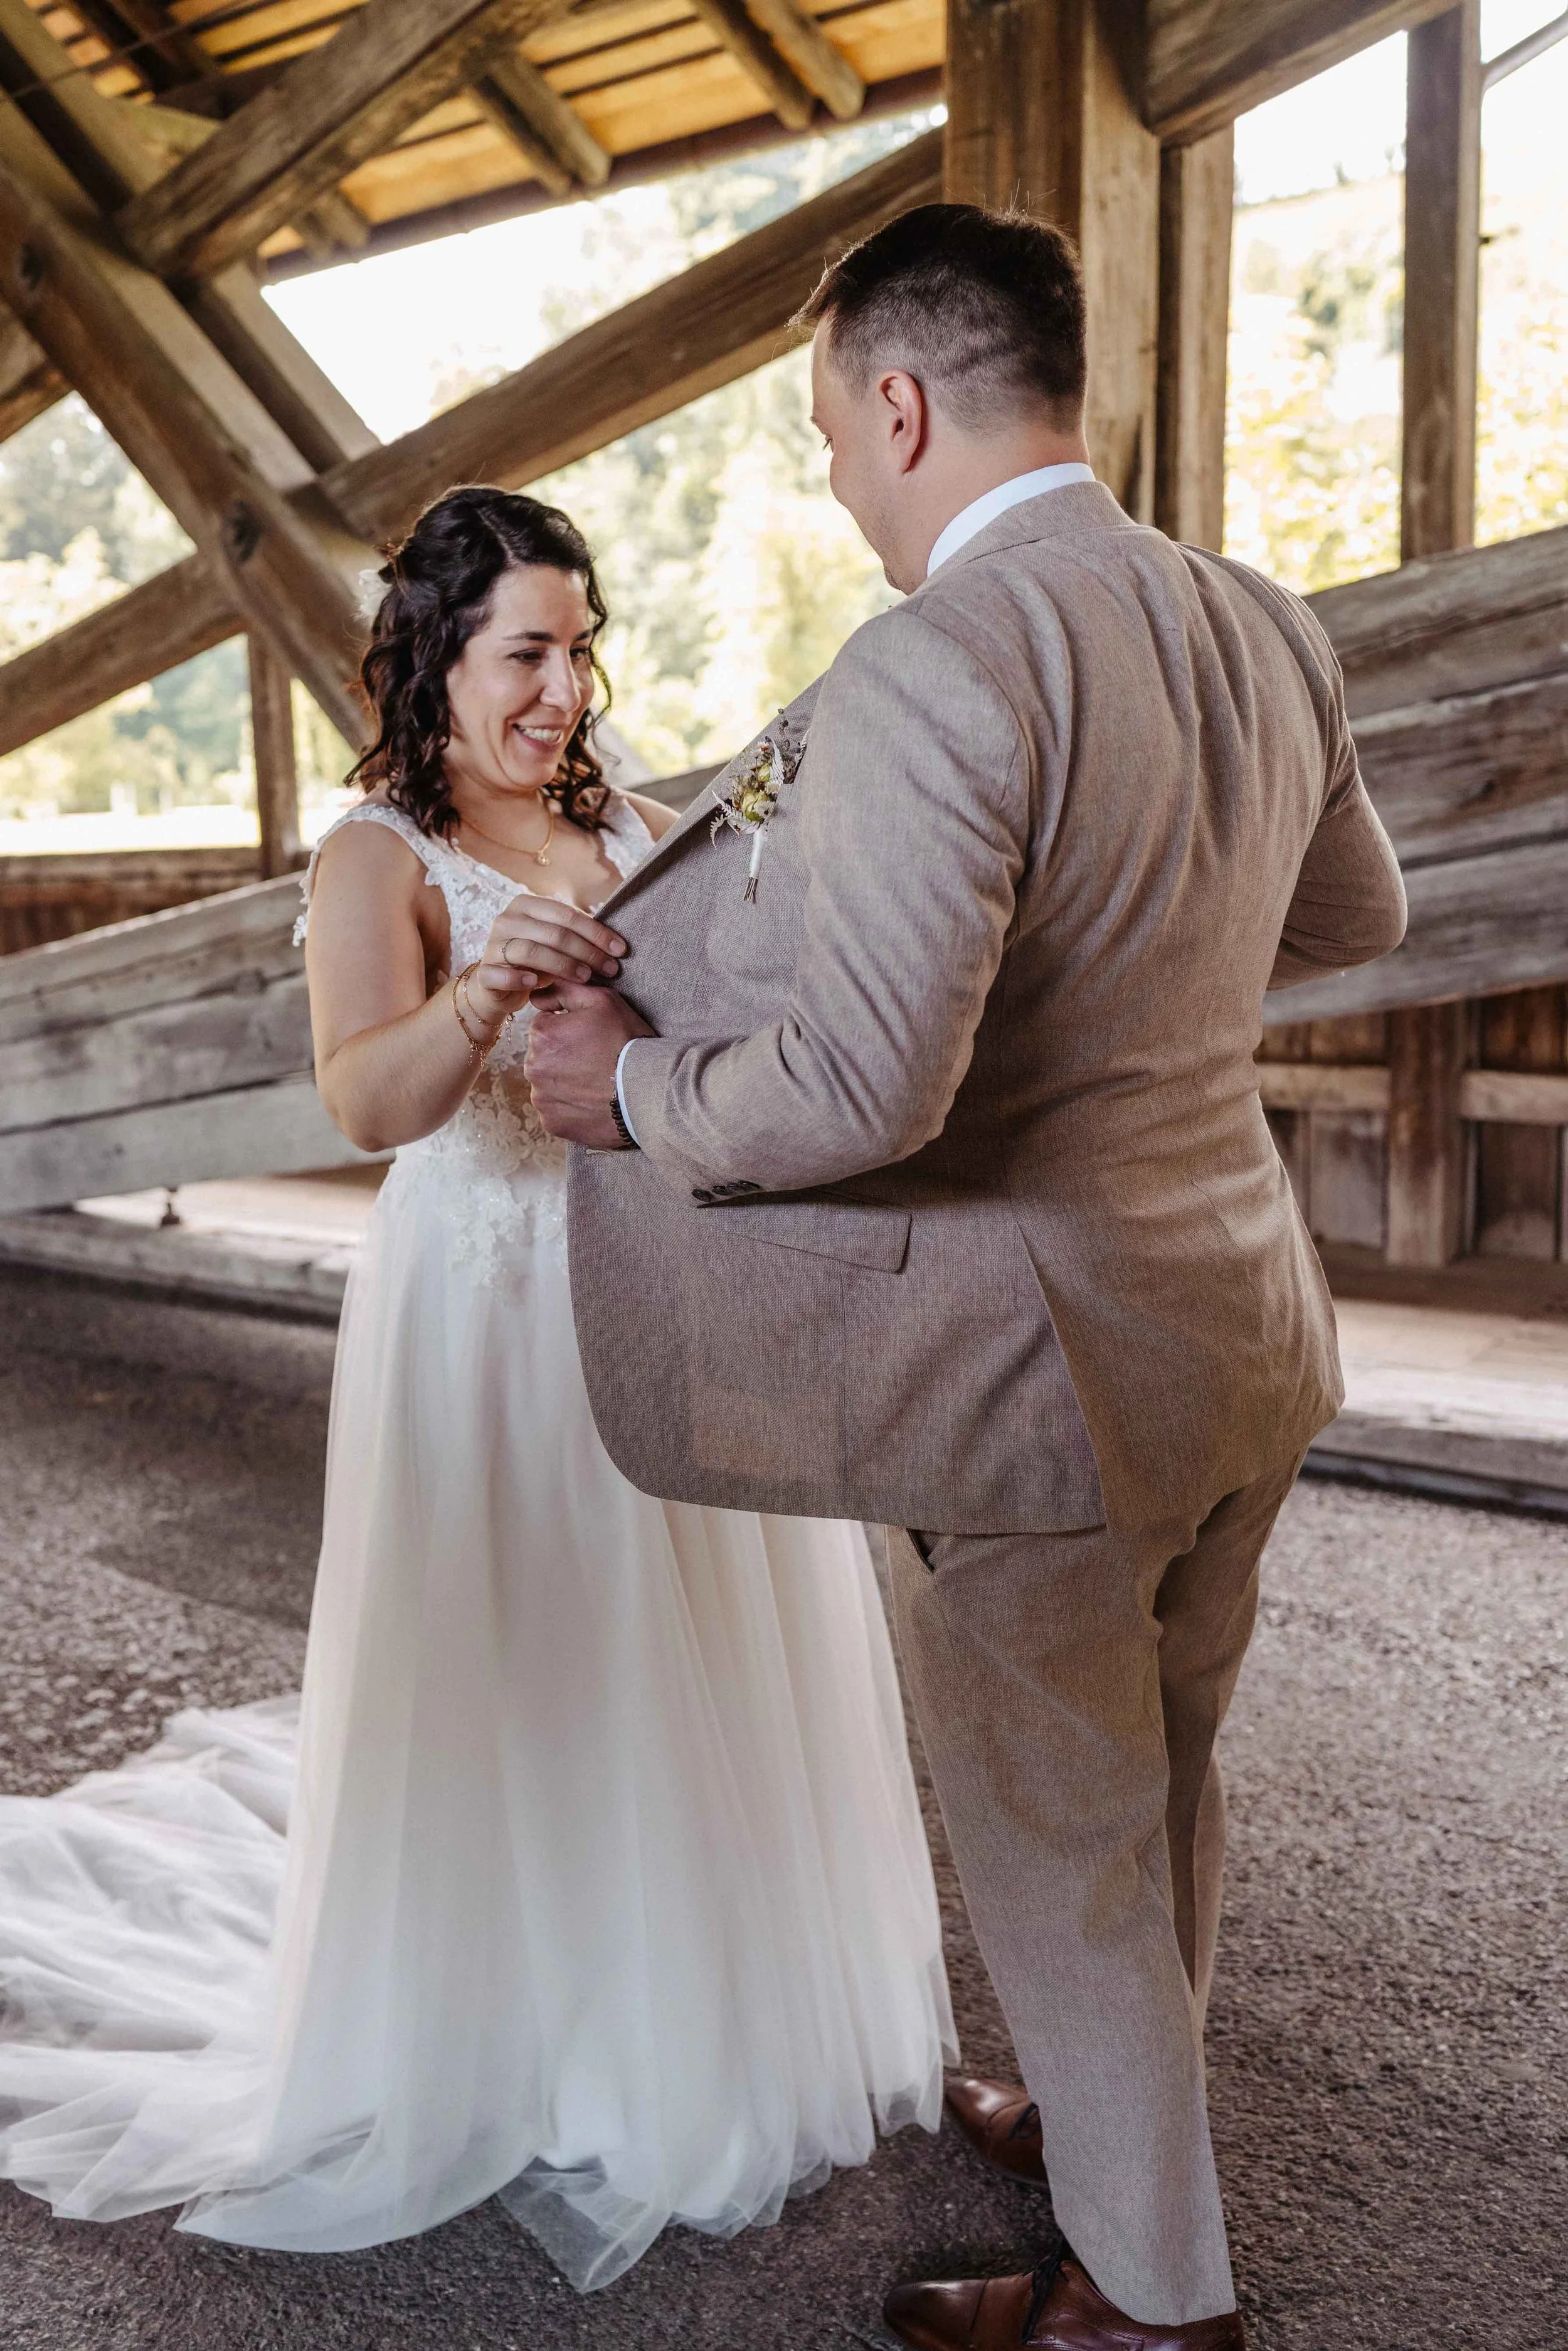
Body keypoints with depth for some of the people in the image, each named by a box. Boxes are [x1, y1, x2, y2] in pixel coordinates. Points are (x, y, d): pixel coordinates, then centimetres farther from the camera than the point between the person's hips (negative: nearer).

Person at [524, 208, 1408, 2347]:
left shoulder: (933, 670, -24)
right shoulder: (1262, 628, 2)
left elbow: (861, 1085, -31)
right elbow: (1352, 920, 17)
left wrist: (633, 1087, -12)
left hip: (1035, 1368, -8)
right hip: (1244, 1328, 8)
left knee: (1057, 1857, 14)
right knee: (1163, 1789, 27)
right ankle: (1118, 2121, 52)